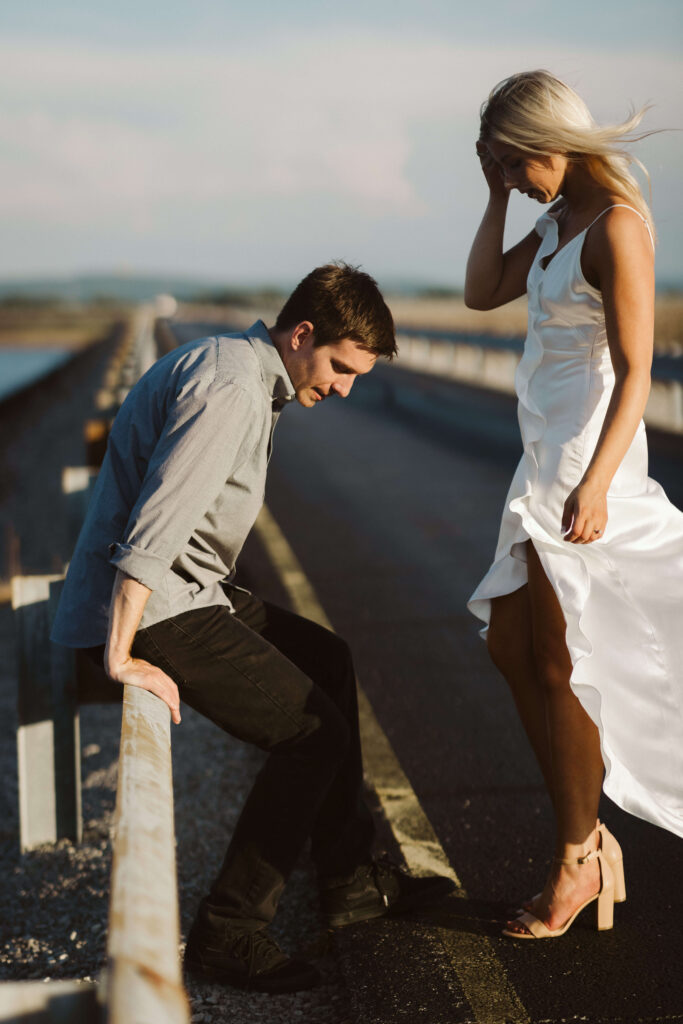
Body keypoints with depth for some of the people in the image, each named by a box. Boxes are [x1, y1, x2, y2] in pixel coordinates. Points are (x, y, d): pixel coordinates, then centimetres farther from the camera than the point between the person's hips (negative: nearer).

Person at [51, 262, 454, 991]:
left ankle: (349, 878, 26)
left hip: (184, 590, 11)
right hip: (148, 609, -11)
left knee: (328, 662, 19)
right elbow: (154, 526, -27)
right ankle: (225, 933, -2)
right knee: (313, 734, -13)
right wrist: (121, 657, -28)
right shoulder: (230, 384, -19)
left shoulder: (250, 373, 15)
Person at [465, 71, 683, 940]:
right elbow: (481, 292, 17)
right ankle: (591, 839, 23)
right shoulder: (559, 218, 12)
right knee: (511, 648, 13)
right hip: (543, 462, 10)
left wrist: (595, 484, -29)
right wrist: (497, 198, 8)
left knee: (560, 667, 0)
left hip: (585, 460, -10)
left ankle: (575, 860, 16)